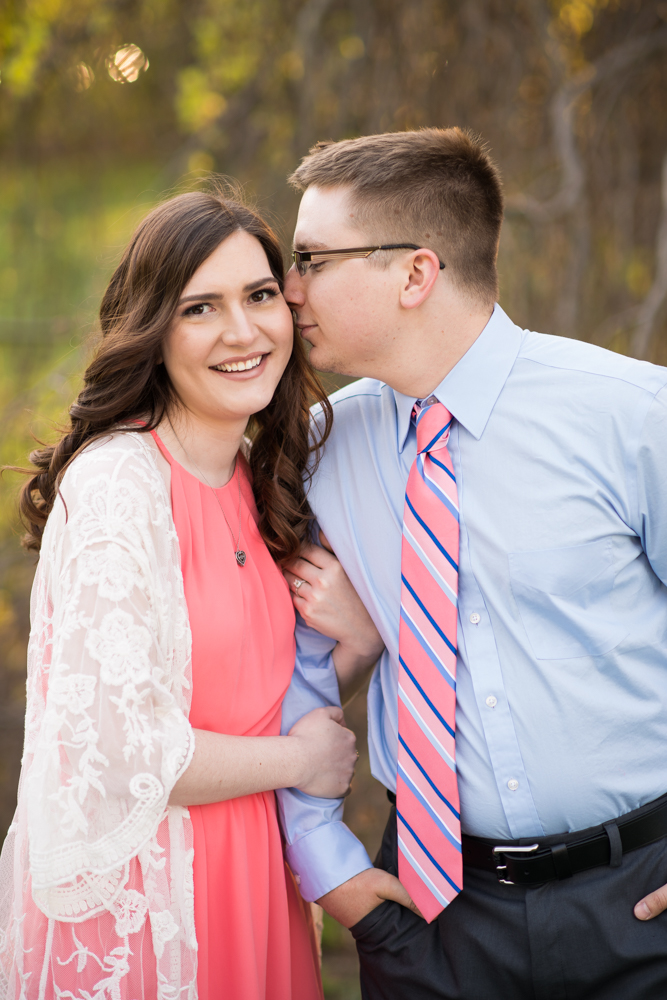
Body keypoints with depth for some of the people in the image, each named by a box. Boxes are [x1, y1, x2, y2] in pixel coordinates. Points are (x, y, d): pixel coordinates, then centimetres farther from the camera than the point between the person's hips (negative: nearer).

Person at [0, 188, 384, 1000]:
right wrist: (298, 760, -11)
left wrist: (354, 641, -7)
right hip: (134, 895, -8)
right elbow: (113, 750, -25)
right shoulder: (118, 483, -20)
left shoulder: (255, 481, 6)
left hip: (244, 865, 8)